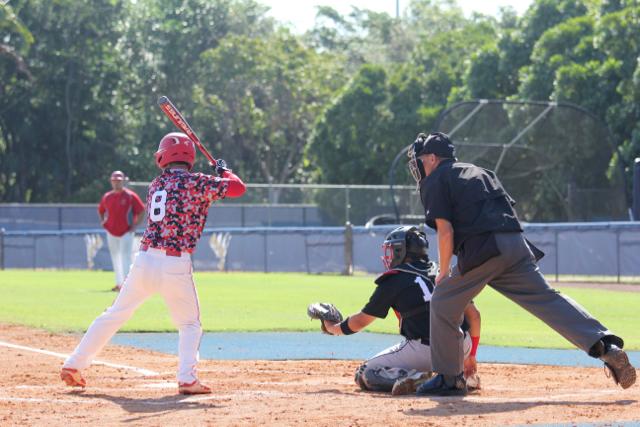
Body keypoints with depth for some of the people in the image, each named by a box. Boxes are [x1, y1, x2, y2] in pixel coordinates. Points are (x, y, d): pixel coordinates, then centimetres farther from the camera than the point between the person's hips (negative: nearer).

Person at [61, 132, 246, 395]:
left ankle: (73, 365, 19)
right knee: (190, 324, 13)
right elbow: (237, 188, -2)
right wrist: (224, 172, 17)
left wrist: (213, 180, 20)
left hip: (145, 260, 4)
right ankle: (187, 378, -5)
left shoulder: (156, 184, 12)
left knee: (115, 314, 17)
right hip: (176, 265, -4)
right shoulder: (194, 183, -3)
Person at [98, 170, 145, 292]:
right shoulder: (107, 197, 7)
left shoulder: (130, 196, -7)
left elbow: (141, 212, -4)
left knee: (125, 257, -15)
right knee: (115, 258, 11)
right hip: (111, 233, 5)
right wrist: (103, 222, 11)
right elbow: (100, 211, 24)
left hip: (126, 232, -5)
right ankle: (119, 283, 19)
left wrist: (135, 225, -9)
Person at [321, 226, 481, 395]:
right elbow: (473, 314, 15)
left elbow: (362, 321, 13)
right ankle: (466, 375, 13)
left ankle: (409, 377, -19)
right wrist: (470, 356, 23)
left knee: (364, 375, 9)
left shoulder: (394, 280, 4)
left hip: (424, 350, -5)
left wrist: (333, 328, 31)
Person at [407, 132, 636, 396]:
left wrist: (443, 272, 7)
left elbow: (445, 230, -4)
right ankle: (604, 344, -16)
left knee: (443, 303, 10)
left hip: (481, 250, -7)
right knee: (546, 299, 0)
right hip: (516, 245, 7)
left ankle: (449, 379, 12)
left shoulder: (434, 181, 8)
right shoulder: (478, 172, 30)